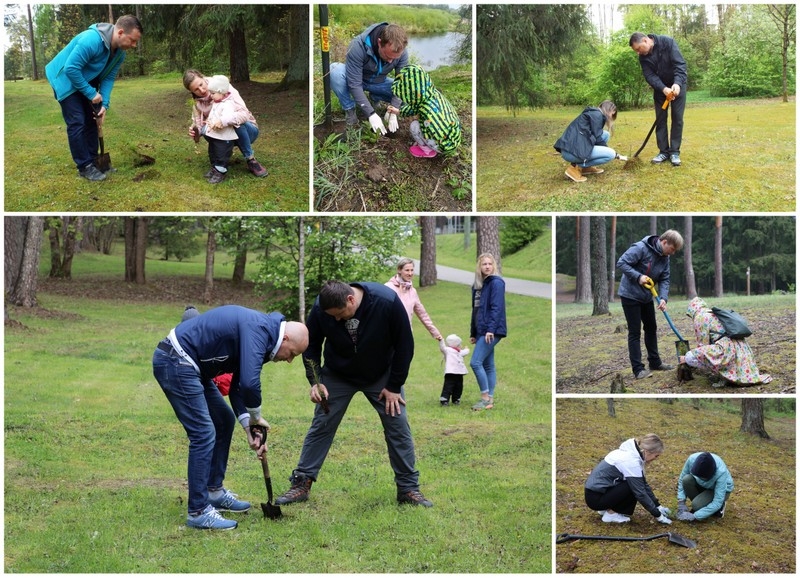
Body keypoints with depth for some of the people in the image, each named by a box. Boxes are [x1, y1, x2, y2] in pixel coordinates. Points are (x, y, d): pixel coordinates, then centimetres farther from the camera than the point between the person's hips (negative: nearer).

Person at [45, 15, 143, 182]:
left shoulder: (120, 52, -9)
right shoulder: (91, 40, -36)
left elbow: (109, 78, -4)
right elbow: (71, 69, -34)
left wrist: (104, 104, -15)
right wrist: (91, 93, -27)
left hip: (86, 81, 8)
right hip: (66, 79, -8)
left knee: (91, 121, 8)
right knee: (77, 122, -11)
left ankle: (92, 161, 17)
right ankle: (84, 167, -6)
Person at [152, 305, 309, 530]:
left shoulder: (261, 332, 13)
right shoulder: (258, 329, -18)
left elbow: (239, 385, 17)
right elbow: (250, 383, -30)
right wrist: (256, 417, -11)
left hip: (188, 365, 11)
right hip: (175, 362, -11)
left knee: (224, 421, 18)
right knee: (203, 433, -12)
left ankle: (214, 492, 27)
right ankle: (198, 512, -7)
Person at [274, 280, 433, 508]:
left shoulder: (387, 302, -33)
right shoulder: (320, 309, -28)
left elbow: (404, 345, -19)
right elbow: (311, 345, -7)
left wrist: (394, 386, -14)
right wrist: (315, 381, -18)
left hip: (380, 376, -1)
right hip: (337, 375, 1)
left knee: (398, 426, -3)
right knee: (321, 426, -2)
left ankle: (408, 488, 7)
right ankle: (301, 484, 6)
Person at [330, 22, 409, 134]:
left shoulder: (402, 53, -24)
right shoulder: (358, 46, -35)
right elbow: (355, 84, -33)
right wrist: (371, 114, -36)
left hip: (379, 83, 3)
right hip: (356, 80, -3)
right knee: (335, 70, -36)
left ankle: (374, 98, 6)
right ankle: (349, 110, -14)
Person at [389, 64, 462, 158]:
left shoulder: (428, 110, -36)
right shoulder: (433, 93, -9)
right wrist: (399, 111, 12)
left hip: (446, 146, -9)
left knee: (414, 126, -13)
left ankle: (428, 151, 8)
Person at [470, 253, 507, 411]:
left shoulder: (496, 283, -9)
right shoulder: (477, 285, 15)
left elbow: (497, 308, -18)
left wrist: (491, 329, -25)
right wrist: (473, 333, 17)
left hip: (492, 331, -9)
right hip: (481, 331, 9)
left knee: (475, 362, -13)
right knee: (488, 365, 9)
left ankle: (485, 397, -6)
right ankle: (489, 400, 12)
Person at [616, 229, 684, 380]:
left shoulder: (665, 258, -1)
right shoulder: (641, 248, -24)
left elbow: (664, 280, -1)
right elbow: (621, 263, -24)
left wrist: (663, 298, -18)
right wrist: (638, 276, -31)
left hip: (646, 297, 8)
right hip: (630, 295, -8)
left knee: (651, 328, 16)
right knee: (635, 332, -6)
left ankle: (655, 362, 29)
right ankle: (638, 369, -4)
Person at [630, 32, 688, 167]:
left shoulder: (668, 43, -24)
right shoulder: (643, 57, -11)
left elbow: (680, 64, -29)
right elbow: (650, 76, -19)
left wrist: (677, 83, -43)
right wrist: (664, 89, -36)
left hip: (677, 84, -4)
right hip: (660, 87, 4)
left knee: (677, 118, -5)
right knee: (660, 119, 1)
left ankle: (675, 152, -1)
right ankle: (663, 151, 6)